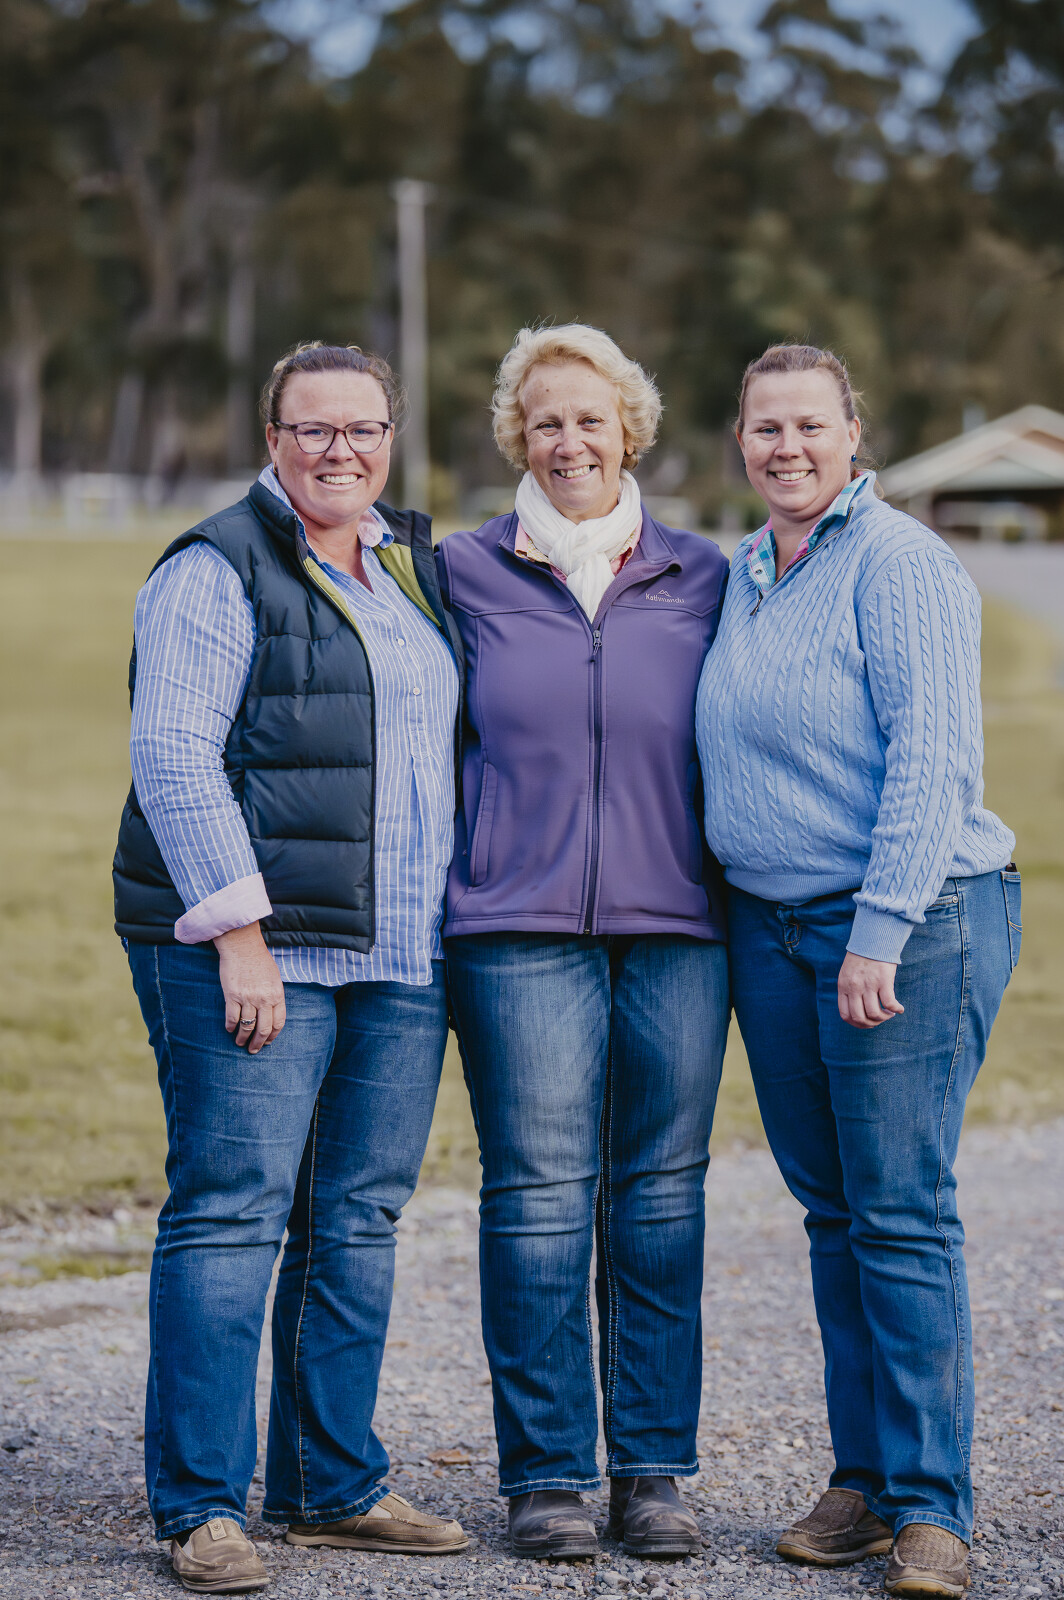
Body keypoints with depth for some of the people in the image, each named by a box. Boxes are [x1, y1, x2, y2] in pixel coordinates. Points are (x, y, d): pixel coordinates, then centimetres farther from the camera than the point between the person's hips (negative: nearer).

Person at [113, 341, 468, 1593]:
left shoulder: (412, 568, 17)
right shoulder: (217, 572, -5)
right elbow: (174, 761, -11)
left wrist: (453, 930, 16)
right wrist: (241, 935, -17)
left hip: (400, 959, 7)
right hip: (254, 946, -7)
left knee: (359, 1220, 9)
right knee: (230, 1214, -7)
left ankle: (333, 1488, 18)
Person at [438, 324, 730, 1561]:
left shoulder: (700, 577, 10)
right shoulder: (464, 574, 7)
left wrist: (740, 891, 9)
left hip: (676, 925, 2)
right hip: (520, 927, -1)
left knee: (661, 1195, 3)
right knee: (539, 1195, -3)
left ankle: (652, 1471, 11)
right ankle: (544, 1473, 6)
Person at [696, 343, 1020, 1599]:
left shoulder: (899, 564, -9)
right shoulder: (740, 576, 15)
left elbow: (931, 758, -16)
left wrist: (881, 931, -21)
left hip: (911, 921, -7)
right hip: (769, 930, 8)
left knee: (902, 1210, -8)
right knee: (831, 1211, 10)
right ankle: (861, 1480, 17)